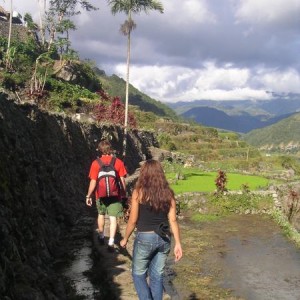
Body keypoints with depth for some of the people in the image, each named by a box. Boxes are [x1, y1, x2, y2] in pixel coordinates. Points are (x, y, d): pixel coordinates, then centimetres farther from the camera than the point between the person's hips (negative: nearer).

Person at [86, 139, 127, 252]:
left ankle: (101, 236, 37)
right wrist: (124, 193, 11)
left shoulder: (96, 163, -8)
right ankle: (111, 242, -9)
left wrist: (88, 196, 1)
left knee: (101, 214, 22)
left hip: (101, 195, 1)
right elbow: (122, 180, -2)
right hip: (115, 195, 0)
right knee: (113, 218, 2)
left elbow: (93, 182, -9)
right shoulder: (118, 162, -5)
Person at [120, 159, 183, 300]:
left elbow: (133, 220, -7)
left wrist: (125, 239, 7)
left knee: (138, 274, 14)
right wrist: (178, 243, 4)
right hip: (164, 239, 4)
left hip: (145, 238, -4)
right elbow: (173, 220, -1)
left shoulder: (139, 192, -9)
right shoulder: (168, 193, 1)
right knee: (157, 276, 16)